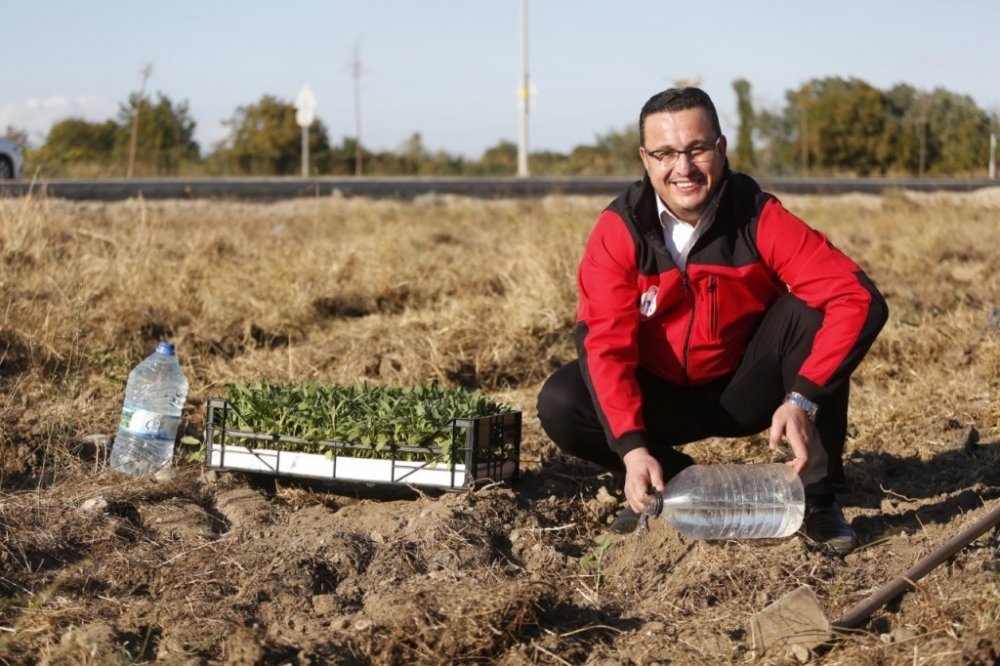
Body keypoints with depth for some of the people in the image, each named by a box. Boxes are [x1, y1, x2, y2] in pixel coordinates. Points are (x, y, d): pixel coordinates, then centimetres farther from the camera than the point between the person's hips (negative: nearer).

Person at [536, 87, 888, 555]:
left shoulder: (759, 218, -20)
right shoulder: (620, 229, -17)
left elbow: (857, 299, -28)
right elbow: (605, 343, -24)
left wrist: (803, 399, -40)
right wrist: (633, 446, -39)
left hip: (745, 389, 0)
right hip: (658, 395, 1)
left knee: (810, 309, -27)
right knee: (561, 406, -26)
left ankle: (818, 498, -17)